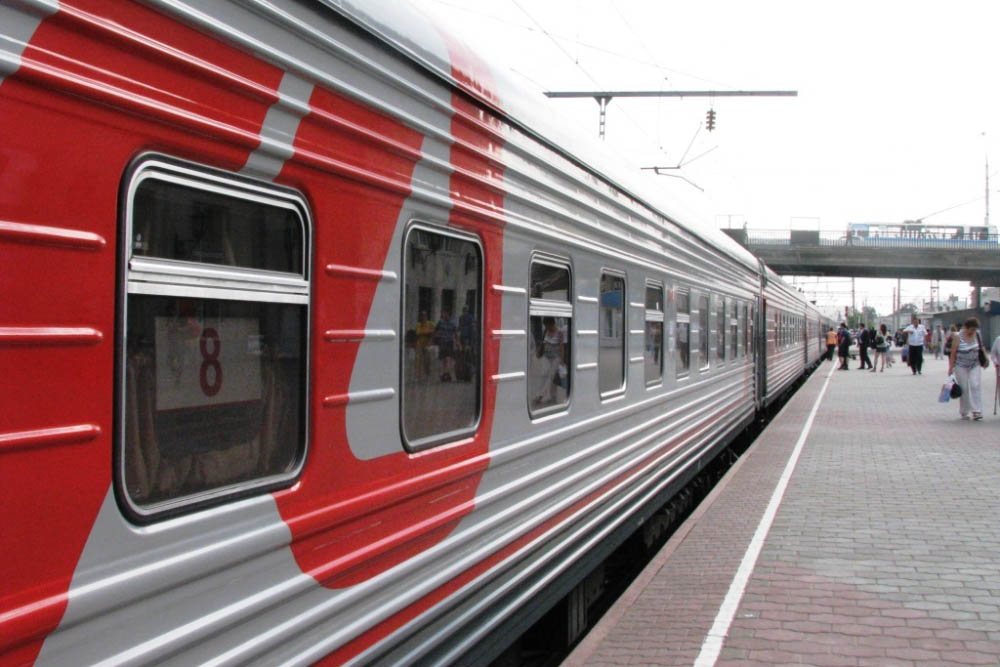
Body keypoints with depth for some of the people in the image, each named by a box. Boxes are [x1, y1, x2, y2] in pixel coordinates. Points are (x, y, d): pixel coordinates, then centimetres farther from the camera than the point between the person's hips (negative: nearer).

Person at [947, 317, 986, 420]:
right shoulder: (958, 337, -12)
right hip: (961, 367, -3)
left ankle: (976, 411, -12)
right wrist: (951, 367, -9)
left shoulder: (976, 334, 0)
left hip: (975, 366, 3)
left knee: (976, 386, -9)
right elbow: (953, 353, -9)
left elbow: (981, 347, 14)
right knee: (964, 389, 3)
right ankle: (963, 413, 14)